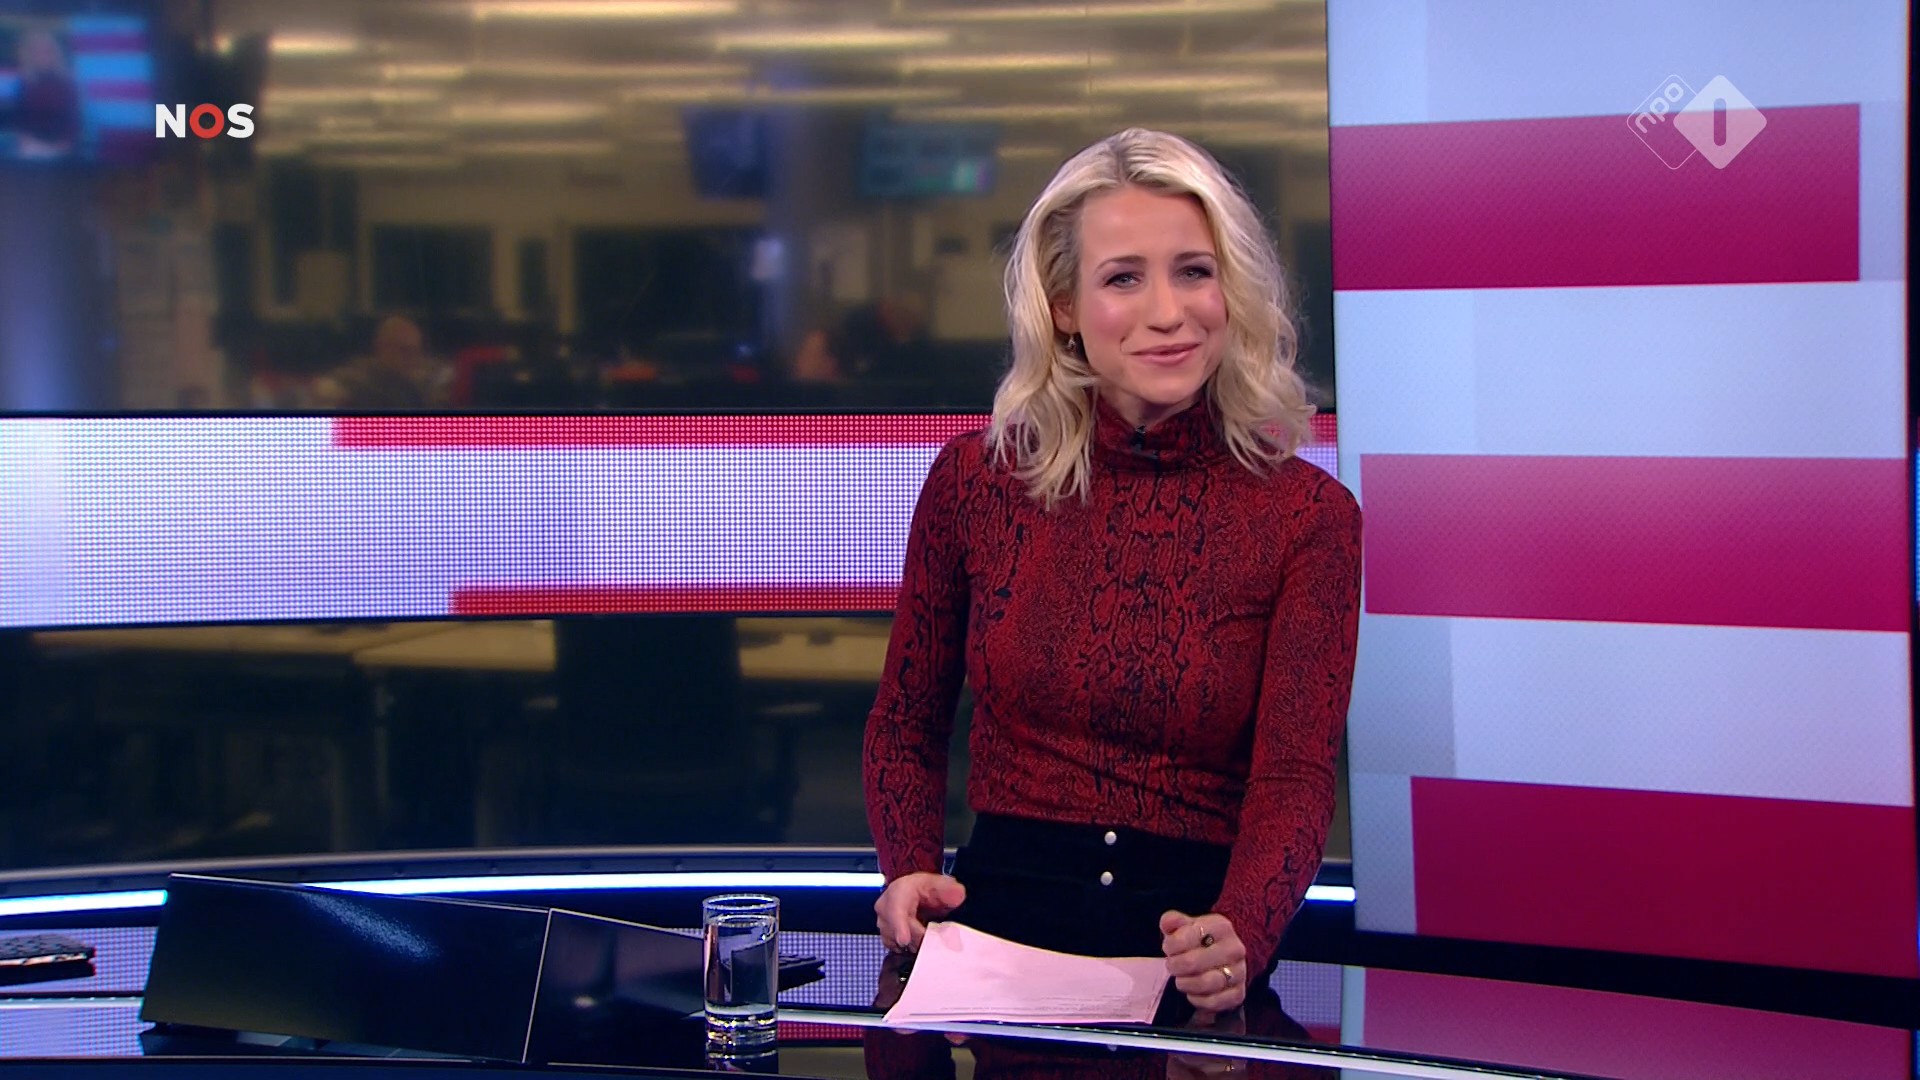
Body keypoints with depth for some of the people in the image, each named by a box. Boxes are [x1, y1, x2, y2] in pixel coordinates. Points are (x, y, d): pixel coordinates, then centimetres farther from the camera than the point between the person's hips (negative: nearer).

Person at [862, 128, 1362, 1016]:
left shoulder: (1305, 515, 0)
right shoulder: (976, 478, 4)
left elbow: (1295, 781, -7)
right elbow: (905, 724, 15)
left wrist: (1239, 938, -27)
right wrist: (909, 871, -5)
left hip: (1196, 971, 1)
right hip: (1001, 932, 0)